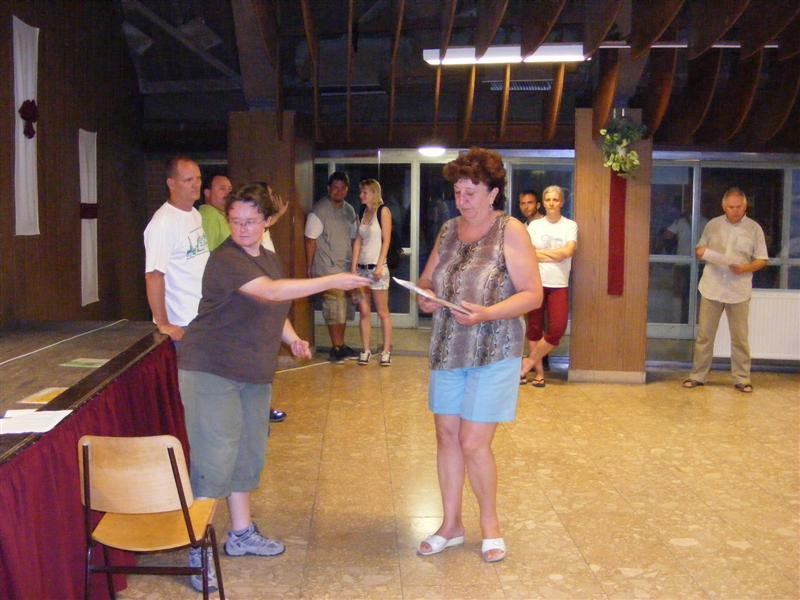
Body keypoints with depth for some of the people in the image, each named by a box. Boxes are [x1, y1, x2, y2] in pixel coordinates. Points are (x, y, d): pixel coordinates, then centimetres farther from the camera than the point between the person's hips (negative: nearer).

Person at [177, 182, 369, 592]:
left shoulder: (268, 259, 11)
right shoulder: (226, 259, -17)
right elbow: (270, 292, -31)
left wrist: (292, 338, 4)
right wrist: (332, 281, -29)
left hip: (254, 373, 9)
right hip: (211, 371, -9)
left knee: (249, 454, 15)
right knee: (215, 459, -8)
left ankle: (241, 534, 29)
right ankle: (197, 551, 2)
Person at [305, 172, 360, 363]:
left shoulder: (349, 210, 11)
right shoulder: (320, 210, -10)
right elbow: (310, 240, -10)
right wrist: (310, 267, -11)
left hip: (346, 268, 7)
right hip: (327, 268, -7)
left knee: (343, 307, 12)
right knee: (334, 307, -4)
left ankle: (341, 345, 22)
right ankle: (336, 347, 5)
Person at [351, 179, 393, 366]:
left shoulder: (383, 211, -2)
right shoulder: (362, 213, 14)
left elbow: (386, 240, -8)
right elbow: (358, 241, 11)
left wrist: (379, 266, -15)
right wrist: (353, 267, 3)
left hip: (377, 267, -6)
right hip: (361, 267, 6)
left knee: (382, 312, 0)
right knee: (363, 312, 5)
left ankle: (386, 351, 6)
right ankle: (366, 350, 11)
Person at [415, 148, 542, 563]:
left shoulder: (510, 231, -10)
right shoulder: (449, 230, 8)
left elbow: (533, 294, -13)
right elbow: (426, 280, 15)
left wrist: (486, 313, -26)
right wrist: (424, 297, -8)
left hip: (493, 354, -6)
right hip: (448, 351, 6)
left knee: (473, 444, -4)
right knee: (447, 436, 10)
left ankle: (490, 524, 21)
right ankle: (451, 525, 26)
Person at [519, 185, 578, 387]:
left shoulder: (570, 225, 2)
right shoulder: (534, 225, 5)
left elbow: (568, 252, -12)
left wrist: (540, 251, -7)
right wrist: (555, 256, -11)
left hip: (559, 285, -1)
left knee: (557, 329, -10)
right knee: (534, 328, 5)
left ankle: (529, 362, 8)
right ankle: (539, 370, 17)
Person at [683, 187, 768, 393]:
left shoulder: (754, 229, 0)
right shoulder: (713, 224, 6)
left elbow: (762, 260, 2)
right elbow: (699, 249, 15)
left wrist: (745, 268, -17)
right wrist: (700, 252, -9)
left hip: (739, 291, -1)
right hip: (711, 288, 2)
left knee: (740, 337, 4)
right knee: (704, 335, 6)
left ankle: (742, 378, 15)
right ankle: (698, 375, 15)